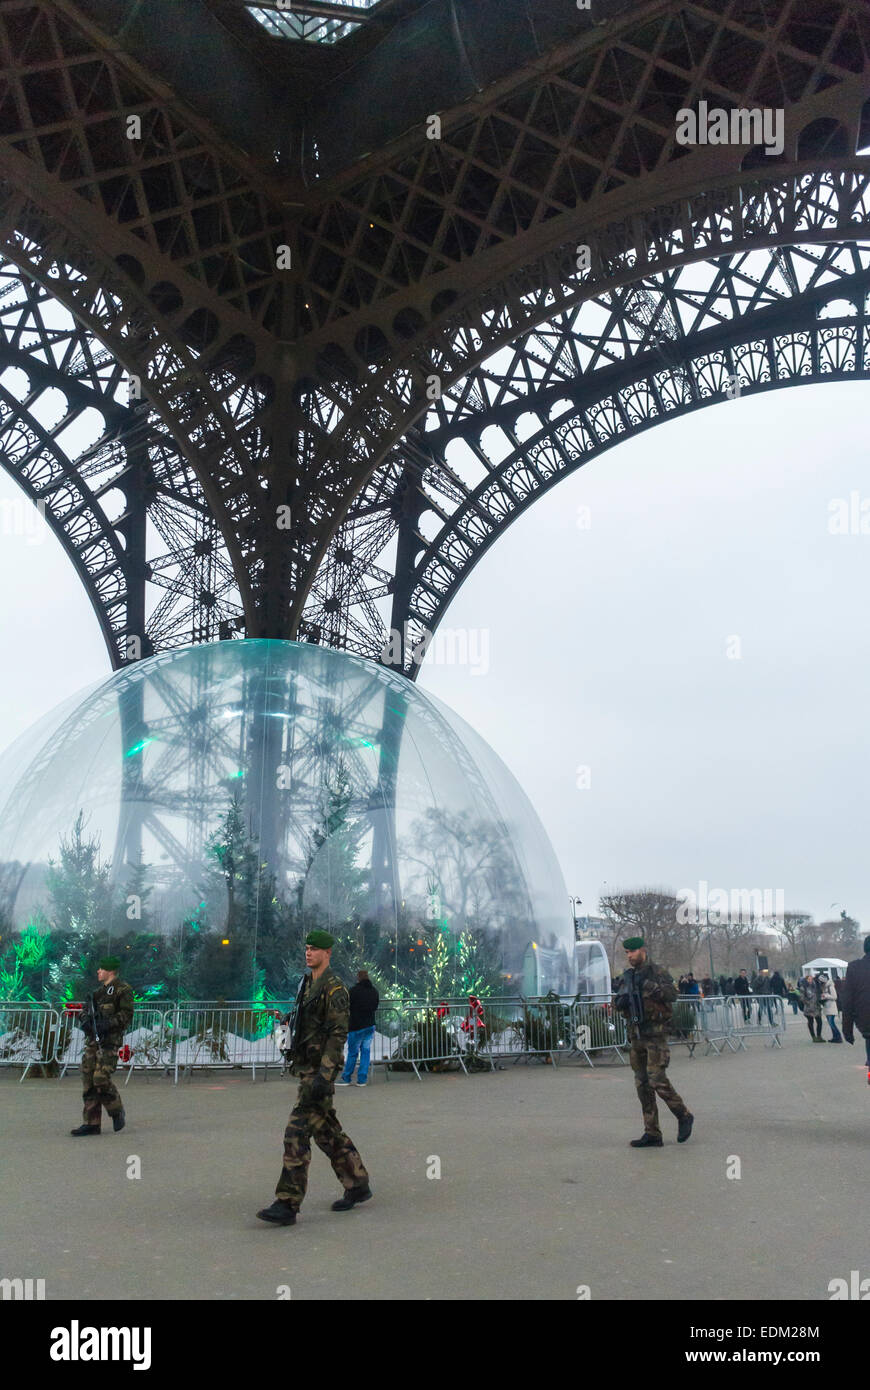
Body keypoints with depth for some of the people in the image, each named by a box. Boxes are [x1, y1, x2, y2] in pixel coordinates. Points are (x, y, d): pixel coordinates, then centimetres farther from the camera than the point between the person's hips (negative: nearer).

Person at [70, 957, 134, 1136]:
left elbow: (127, 1014, -12)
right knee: (88, 1080, 2)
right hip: (93, 1038, 8)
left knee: (101, 1079, -16)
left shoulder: (122, 989, -4)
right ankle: (92, 1123, 6)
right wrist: (86, 1021, 1)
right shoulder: (100, 990, 21)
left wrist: (107, 1024, -22)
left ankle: (117, 1112, 7)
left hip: (109, 1040, -8)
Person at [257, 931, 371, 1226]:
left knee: (297, 1133, -12)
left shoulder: (334, 988, -15)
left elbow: (338, 1035, -21)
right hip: (306, 1068, 10)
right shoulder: (308, 985, 14)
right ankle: (358, 1185, 27)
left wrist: (323, 1077, -27)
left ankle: (287, 1205, -9)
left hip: (320, 1071, -10)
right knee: (326, 1132, 15)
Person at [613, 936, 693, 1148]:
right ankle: (652, 1135, 10)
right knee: (642, 1085, 6)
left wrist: (648, 984, -29)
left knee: (657, 1080, -13)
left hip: (655, 1035, -7)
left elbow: (672, 993, -22)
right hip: (636, 1036, 7)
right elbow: (617, 1003, 18)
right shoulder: (628, 976, 14)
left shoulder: (657, 972, -6)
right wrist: (620, 1002, -5)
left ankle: (684, 1116, 10)